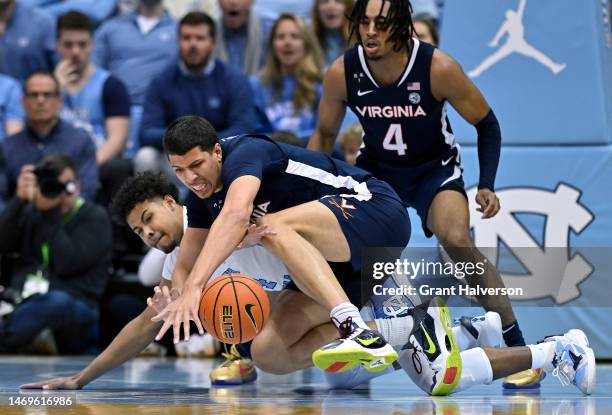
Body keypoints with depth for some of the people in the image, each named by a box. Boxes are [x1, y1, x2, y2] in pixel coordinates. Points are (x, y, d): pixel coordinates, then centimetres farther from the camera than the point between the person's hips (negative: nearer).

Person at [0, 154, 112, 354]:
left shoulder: (95, 218, 6)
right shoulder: (31, 212, 21)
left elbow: (66, 264, -10)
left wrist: (49, 212, -9)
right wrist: (20, 199, -4)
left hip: (75, 307, -5)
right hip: (23, 301, 5)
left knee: (57, 301, -40)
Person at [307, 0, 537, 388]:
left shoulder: (438, 67, -26)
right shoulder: (342, 73, -19)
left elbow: (486, 122, -11)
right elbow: (325, 134, 1)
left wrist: (487, 186, -21)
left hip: (435, 167, -4)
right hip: (375, 168, 4)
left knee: (457, 240, -29)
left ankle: (518, 347, -20)